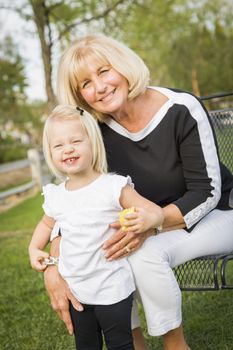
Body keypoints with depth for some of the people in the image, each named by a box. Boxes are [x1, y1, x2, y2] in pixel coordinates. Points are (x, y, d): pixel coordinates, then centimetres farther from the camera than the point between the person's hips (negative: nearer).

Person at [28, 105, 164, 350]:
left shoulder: (113, 187, -16)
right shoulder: (55, 196, -1)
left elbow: (156, 211, -16)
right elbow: (47, 222, 21)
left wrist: (145, 220, -37)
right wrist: (34, 248, 6)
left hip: (112, 290, -4)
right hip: (75, 290, 5)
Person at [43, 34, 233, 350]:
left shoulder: (182, 109, -24)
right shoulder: (97, 131, -11)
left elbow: (207, 193, -22)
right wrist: (54, 267, -25)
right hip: (155, 222, 5)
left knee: (146, 253, -30)